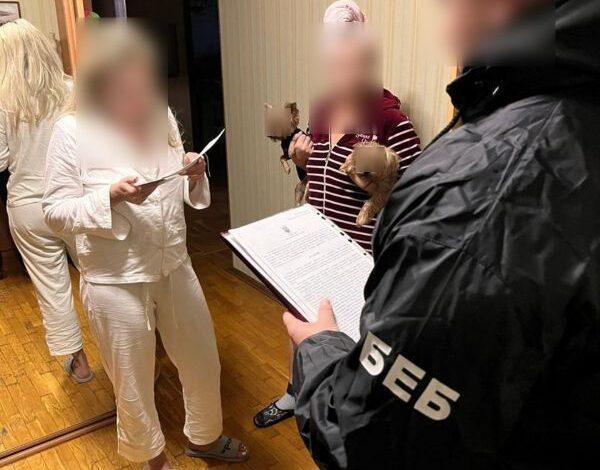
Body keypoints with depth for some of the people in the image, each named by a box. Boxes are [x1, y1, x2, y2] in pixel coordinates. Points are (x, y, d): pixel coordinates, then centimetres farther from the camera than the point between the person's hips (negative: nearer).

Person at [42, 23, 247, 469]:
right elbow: (56, 211, -11)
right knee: (135, 382, 15)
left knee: (203, 361, 20)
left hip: (176, 267, 5)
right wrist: (113, 195, -26)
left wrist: (195, 174, -12)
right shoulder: (72, 131, -15)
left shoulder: (161, 116, -1)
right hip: (116, 280, -4)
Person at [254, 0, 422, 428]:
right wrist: (302, 160, -3)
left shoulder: (391, 120, -14)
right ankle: (297, 393, 47)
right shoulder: (322, 111, 6)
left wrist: (374, 187, -29)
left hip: (363, 252, -6)